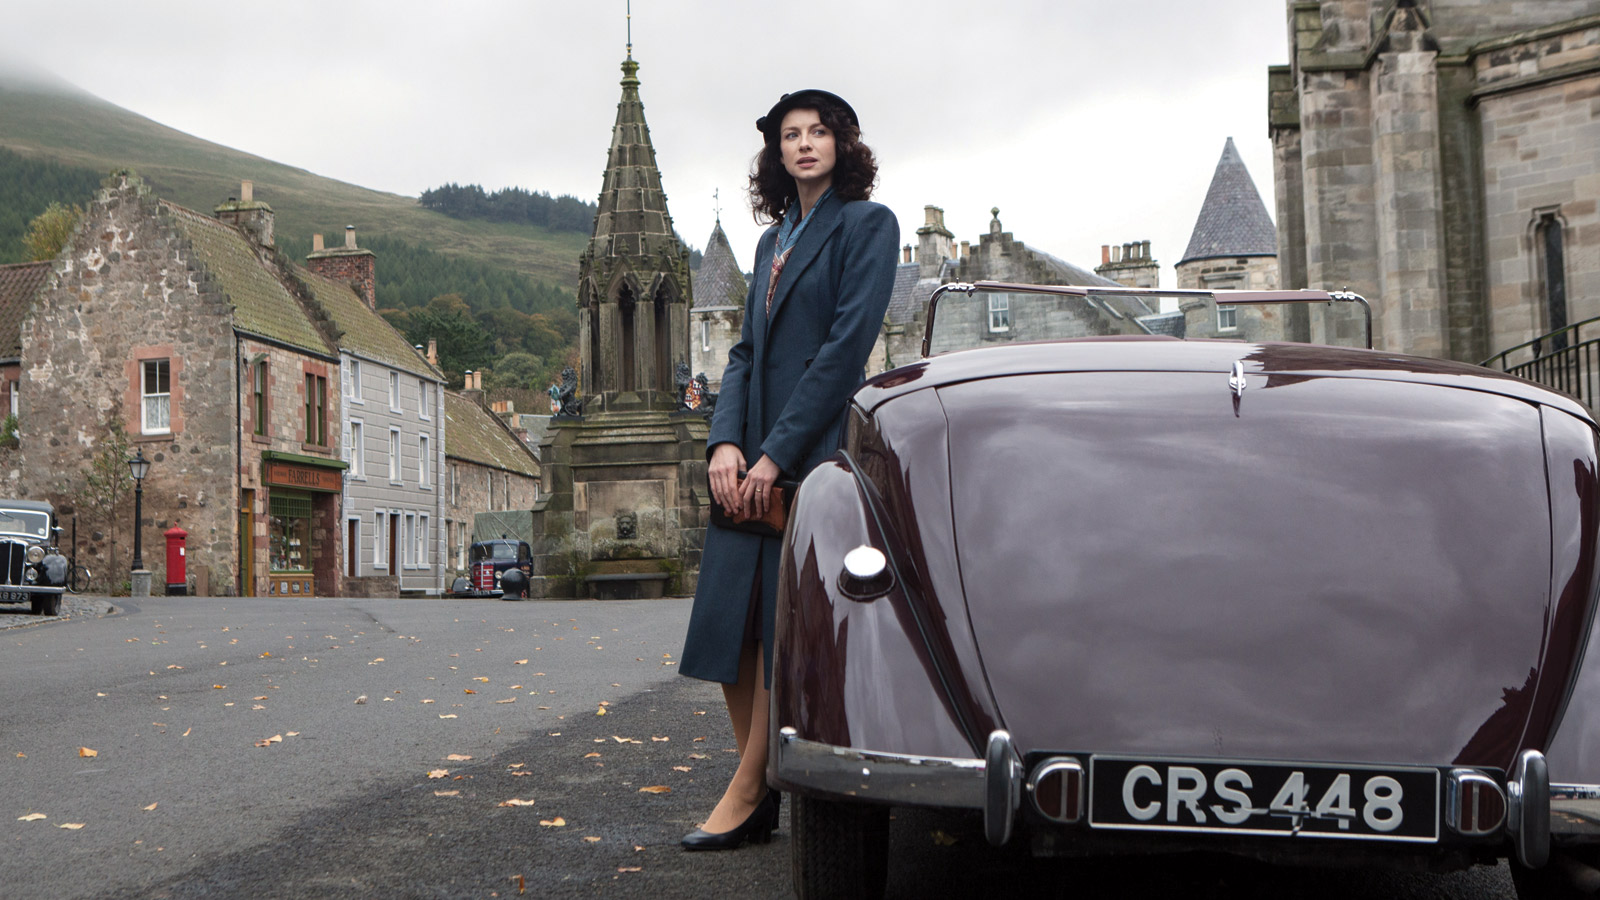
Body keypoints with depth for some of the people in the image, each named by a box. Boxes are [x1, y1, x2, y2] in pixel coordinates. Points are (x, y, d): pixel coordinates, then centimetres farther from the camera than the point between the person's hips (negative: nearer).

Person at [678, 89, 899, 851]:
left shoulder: (867, 224, -2)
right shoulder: (774, 241, 20)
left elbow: (847, 345, -11)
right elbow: (747, 350, 15)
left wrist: (777, 452, -15)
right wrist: (724, 441, -3)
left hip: (815, 452, -7)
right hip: (751, 463, 7)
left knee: (779, 627, -4)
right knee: (727, 627, 4)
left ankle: (748, 791, 5)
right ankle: (763, 789, 13)